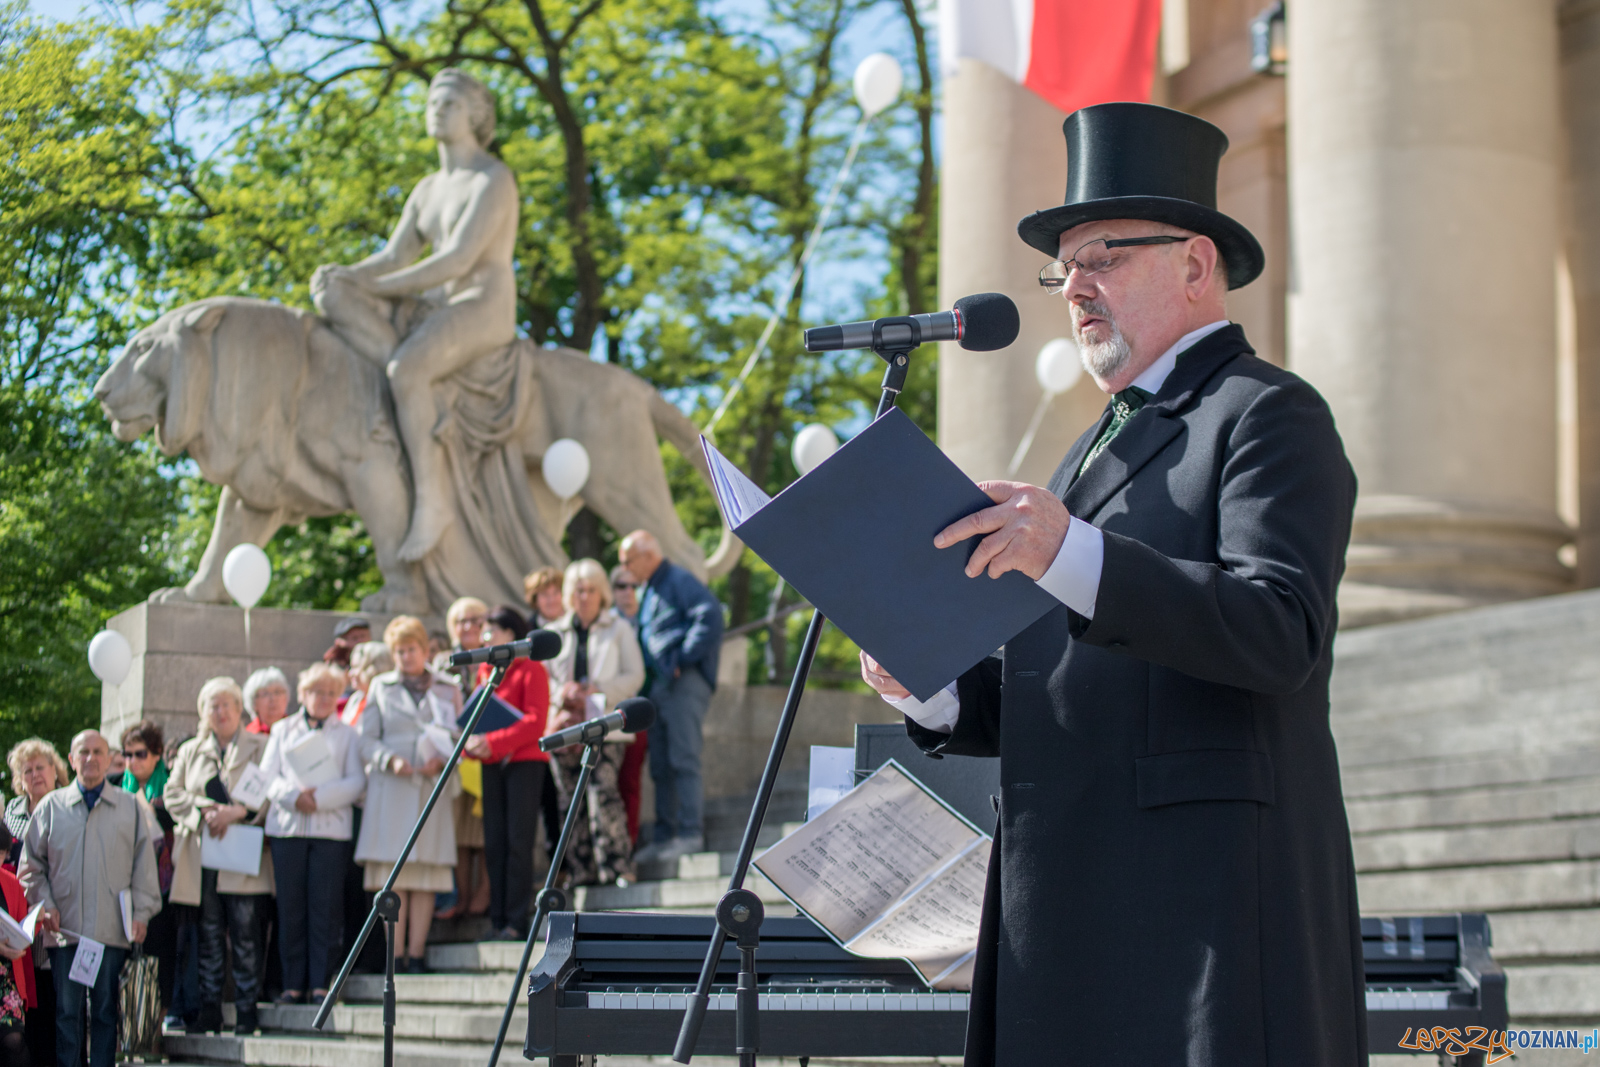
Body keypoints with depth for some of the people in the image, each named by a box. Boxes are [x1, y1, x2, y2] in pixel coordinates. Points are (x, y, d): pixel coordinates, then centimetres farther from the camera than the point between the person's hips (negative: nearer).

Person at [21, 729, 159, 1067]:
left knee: (106, 1011, 2)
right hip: (66, 929, 0)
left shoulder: (131, 807, 9)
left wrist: (141, 913, 0)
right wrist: (45, 905, 0)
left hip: (113, 931, 0)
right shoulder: (51, 807, 10)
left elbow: (144, 865, 8)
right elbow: (32, 863, 13)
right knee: (66, 1011, -1)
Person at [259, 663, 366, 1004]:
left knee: (325, 907, -5)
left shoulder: (347, 734, 13)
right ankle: (293, 983, 4)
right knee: (290, 907, -1)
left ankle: (320, 983, -2)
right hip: (286, 826, 1)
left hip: (331, 826, -1)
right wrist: (292, 796, -12)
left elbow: (356, 781, 2)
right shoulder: (283, 730, 17)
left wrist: (319, 797, -13)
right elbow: (267, 775, 7)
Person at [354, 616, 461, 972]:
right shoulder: (380, 688, 14)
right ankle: (395, 955, -5)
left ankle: (416, 954, -1)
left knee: (426, 876, -4)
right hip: (390, 789, -1)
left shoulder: (448, 690, 15)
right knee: (392, 876, -6)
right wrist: (391, 759, -11)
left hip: (432, 789, 1)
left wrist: (441, 760, -9)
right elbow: (366, 741, 7)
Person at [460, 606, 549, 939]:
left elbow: (535, 721, -13)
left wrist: (494, 742, -21)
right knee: (493, 842, 5)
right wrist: (472, 741, -7)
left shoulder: (531, 669, -4)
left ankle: (517, 921, -7)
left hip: (524, 760, -6)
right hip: (492, 764, 6)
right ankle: (497, 919, 9)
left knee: (518, 840, -8)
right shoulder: (485, 670, 16)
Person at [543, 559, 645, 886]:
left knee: (603, 793, -18)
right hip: (565, 725, 3)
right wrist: (562, 692, -5)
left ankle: (617, 868, -17)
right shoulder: (555, 633, 18)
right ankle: (582, 873, 5)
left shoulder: (619, 629, 11)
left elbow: (634, 676, 5)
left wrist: (597, 690, -10)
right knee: (571, 800, 0)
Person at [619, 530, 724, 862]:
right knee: (660, 766, 9)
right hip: (659, 684, 10)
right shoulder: (649, 591, 21)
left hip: (683, 682, -10)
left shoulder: (678, 581, -7)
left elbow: (710, 616, -21)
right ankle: (664, 837, 12)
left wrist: (683, 659, -18)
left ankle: (689, 833, -9)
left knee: (682, 758, -10)